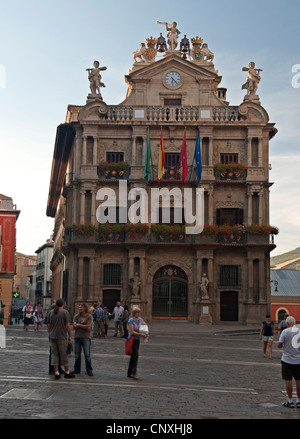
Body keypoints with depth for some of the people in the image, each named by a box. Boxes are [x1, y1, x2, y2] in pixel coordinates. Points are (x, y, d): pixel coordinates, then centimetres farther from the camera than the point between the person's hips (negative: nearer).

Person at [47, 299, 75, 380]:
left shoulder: (51, 312, 7)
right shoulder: (65, 312, -7)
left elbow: (48, 325, 9)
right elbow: (68, 325, -10)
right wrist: (70, 336, -1)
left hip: (52, 336, 4)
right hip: (62, 337, -4)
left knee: (54, 354, 6)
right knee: (64, 354, 4)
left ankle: (56, 373, 4)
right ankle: (67, 372, 13)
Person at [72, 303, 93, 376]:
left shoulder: (89, 316, -2)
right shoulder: (76, 316, 9)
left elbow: (88, 327, -11)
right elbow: (74, 326, 1)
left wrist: (79, 325, -4)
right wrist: (83, 325, -12)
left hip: (86, 337, -4)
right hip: (77, 337, 4)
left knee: (87, 355, -3)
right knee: (77, 354, 10)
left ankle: (89, 370, 3)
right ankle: (77, 369, 21)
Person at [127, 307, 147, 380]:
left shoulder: (140, 319, 7)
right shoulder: (131, 320, -12)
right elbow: (132, 332, -18)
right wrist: (141, 334, -23)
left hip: (137, 340, 7)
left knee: (133, 356, 11)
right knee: (136, 355, -18)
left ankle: (129, 373, 19)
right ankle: (134, 373, -20)